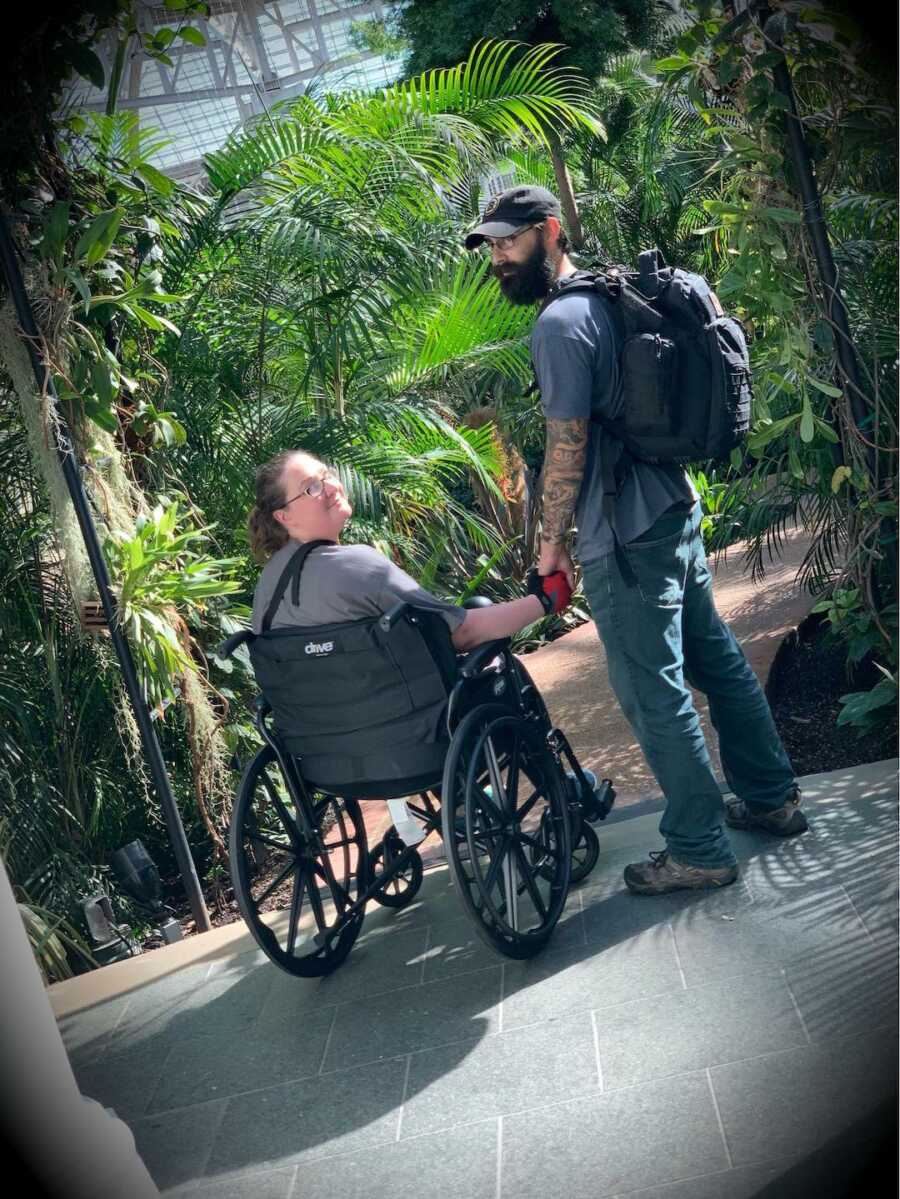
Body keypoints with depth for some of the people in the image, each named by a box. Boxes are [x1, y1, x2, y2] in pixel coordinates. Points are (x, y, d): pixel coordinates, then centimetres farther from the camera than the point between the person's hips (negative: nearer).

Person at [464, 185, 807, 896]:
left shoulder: (560, 322, -16)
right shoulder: (611, 297, 13)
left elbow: (567, 446, -19)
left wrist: (552, 542, -8)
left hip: (626, 539, -10)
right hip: (677, 509, 10)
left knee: (654, 692, 0)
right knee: (717, 660, 19)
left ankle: (699, 851, 11)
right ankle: (772, 797, 33)